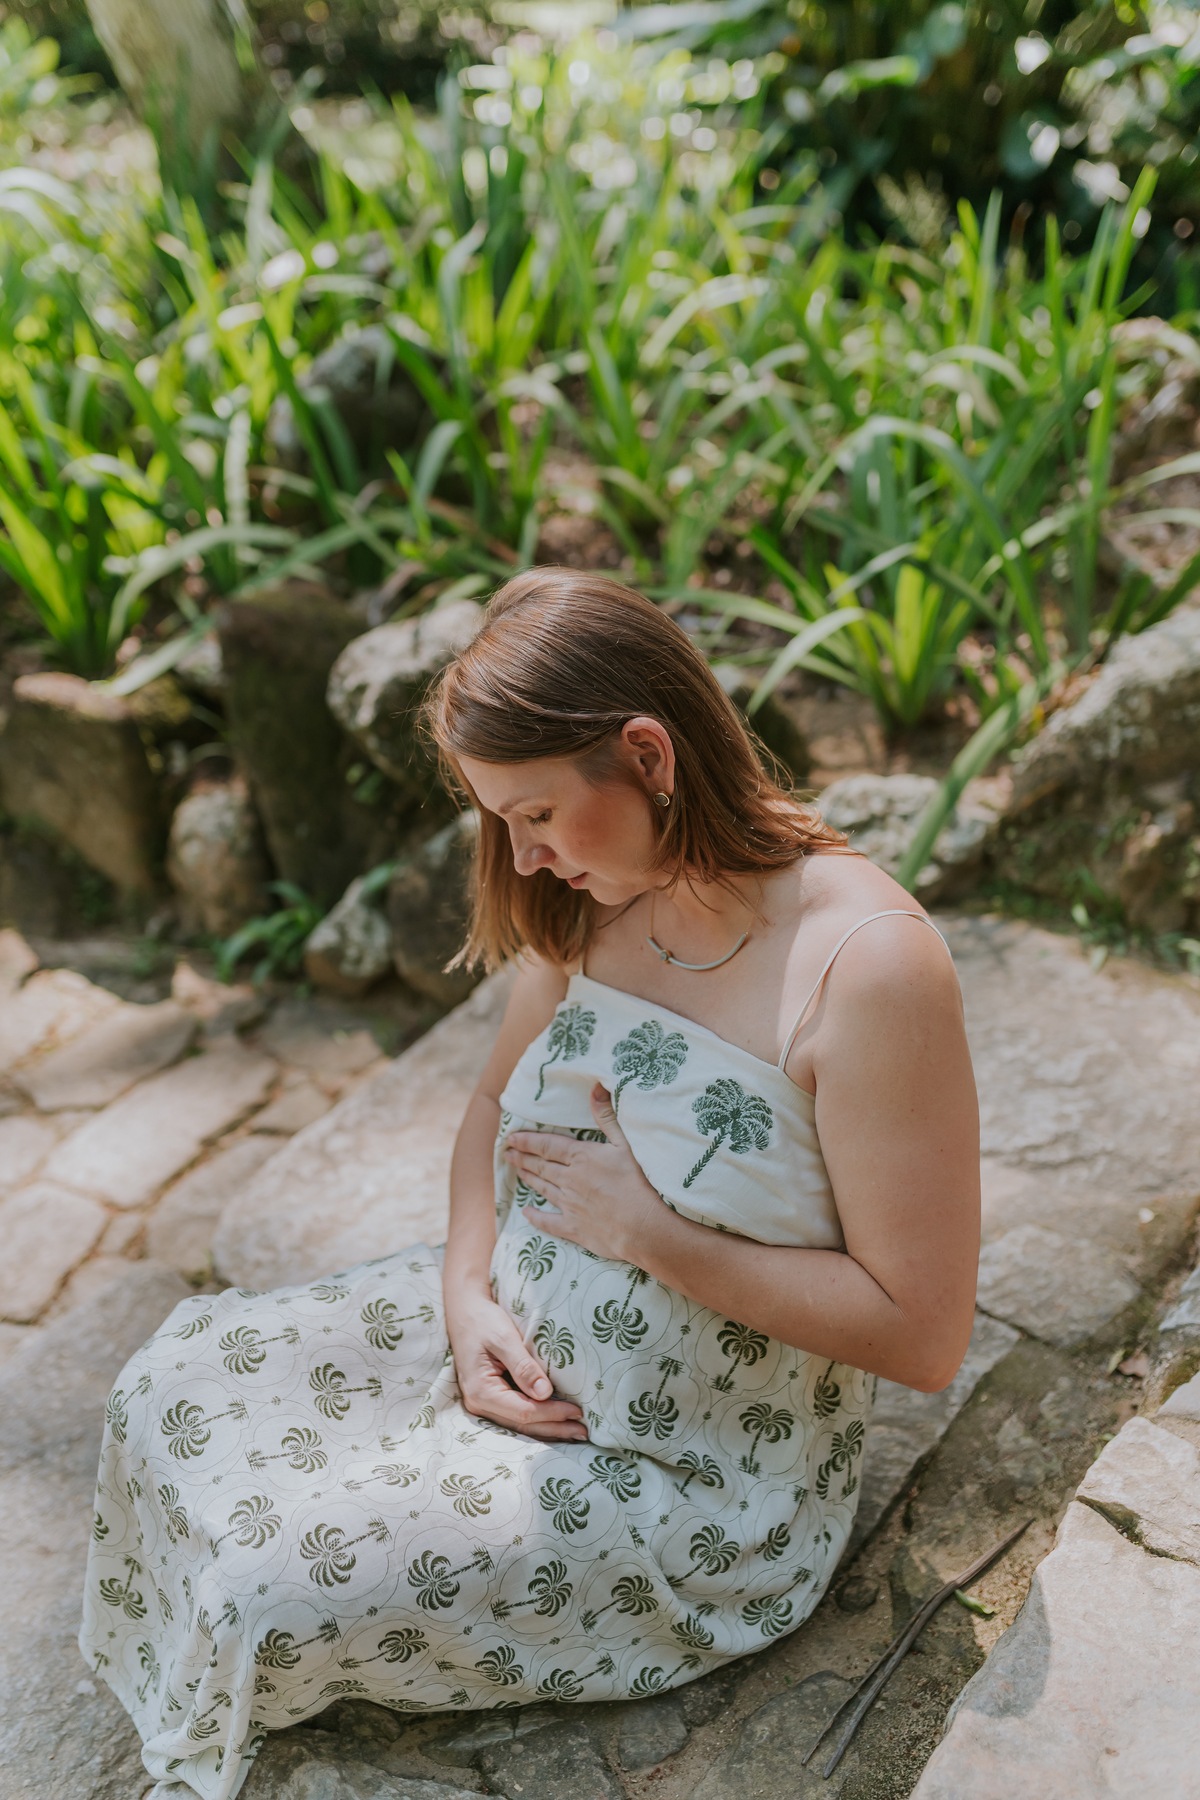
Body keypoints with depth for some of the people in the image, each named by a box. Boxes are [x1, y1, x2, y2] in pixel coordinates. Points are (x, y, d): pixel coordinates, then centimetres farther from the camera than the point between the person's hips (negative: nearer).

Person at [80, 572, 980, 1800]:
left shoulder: (868, 963, -30)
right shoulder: (593, 909, -7)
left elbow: (922, 1336, -25)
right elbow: (497, 1109, 9)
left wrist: (652, 1232, -24)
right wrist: (468, 1290, -8)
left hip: (692, 1480, -7)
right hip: (519, 1351, 7)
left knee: (266, 1587, -9)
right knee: (171, 1386, 4)